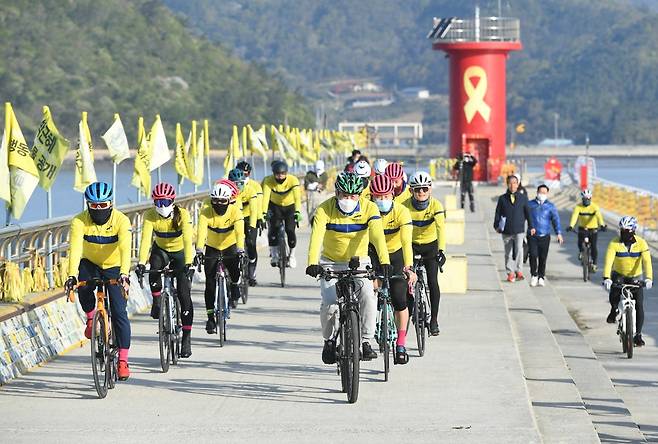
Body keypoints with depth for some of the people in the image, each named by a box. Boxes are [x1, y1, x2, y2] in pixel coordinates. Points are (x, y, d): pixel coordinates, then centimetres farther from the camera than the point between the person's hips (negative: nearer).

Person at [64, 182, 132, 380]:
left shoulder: (121, 220, -23)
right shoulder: (79, 222, -21)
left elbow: (125, 249, -36)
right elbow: (75, 249, -33)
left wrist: (124, 275, -51)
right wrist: (72, 276, -48)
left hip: (114, 267, -1)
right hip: (90, 264, 1)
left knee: (119, 313, -10)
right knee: (84, 287, -32)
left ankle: (123, 360, -4)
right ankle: (91, 317, -2)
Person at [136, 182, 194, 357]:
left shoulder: (182, 215, -27)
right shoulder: (150, 215, -22)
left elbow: (187, 240, -37)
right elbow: (145, 239, -32)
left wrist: (188, 263, -50)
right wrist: (141, 262, -45)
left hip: (180, 252, -2)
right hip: (161, 250, 2)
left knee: (184, 294, -11)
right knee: (155, 267, -34)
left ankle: (187, 338, -5)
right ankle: (157, 300, -8)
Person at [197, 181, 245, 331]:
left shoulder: (235, 211, -22)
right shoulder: (205, 212, -22)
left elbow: (239, 231, -34)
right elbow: (201, 231, -35)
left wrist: (240, 250, -49)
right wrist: (199, 250, -51)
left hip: (230, 246, -1)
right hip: (212, 248, 1)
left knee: (235, 270, -27)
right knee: (210, 282, -10)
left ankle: (234, 286, 8)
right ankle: (210, 317, -3)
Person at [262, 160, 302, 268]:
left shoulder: (293, 180, -27)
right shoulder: (268, 181, -25)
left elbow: (297, 197, -39)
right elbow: (265, 197, -35)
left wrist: (298, 212, -54)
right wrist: (264, 213, -48)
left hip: (290, 206, -1)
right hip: (275, 206, 1)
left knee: (290, 230, -13)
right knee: (273, 228, -19)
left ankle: (292, 254, 10)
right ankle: (274, 254, -6)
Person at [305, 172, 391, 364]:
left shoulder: (369, 209, -17)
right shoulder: (325, 210, -19)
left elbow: (378, 236, -31)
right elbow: (316, 237, -33)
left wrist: (384, 262, -46)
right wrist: (313, 263, -49)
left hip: (358, 262, 1)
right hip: (331, 263, -1)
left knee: (368, 297, -24)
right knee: (330, 304, -18)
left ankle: (366, 342, -11)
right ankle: (329, 341, 9)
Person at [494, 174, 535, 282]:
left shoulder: (523, 198, 7)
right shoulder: (502, 198, 6)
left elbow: (528, 213, 10)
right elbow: (498, 213, 8)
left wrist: (531, 227, 7)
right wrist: (496, 226, -1)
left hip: (519, 230, -1)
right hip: (506, 231, 1)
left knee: (519, 249, -19)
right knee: (508, 253, 6)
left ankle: (518, 271, -9)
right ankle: (510, 273, 14)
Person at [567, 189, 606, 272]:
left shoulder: (594, 207, -13)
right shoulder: (578, 207, -10)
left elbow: (599, 216, -29)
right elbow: (574, 216, -24)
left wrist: (602, 225, -47)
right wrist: (571, 226, -41)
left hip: (593, 229, -1)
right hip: (582, 229, 1)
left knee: (593, 247, -9)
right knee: (580, 242, -20)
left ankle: (594, 264, 6)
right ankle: (581, 251, 16)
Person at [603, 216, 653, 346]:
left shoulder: (641, 243, -16)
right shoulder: (614, 243, -17)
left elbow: (647, 261, -26)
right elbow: (609, 261, -28)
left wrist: (648, 278, -42)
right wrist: (606, 278, -44)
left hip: (635, 277, 0)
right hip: (619, 275, 0)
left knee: (639, 305, -9)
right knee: (614, 295, -28)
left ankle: (638, 335, 0)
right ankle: (614, 310, 7)